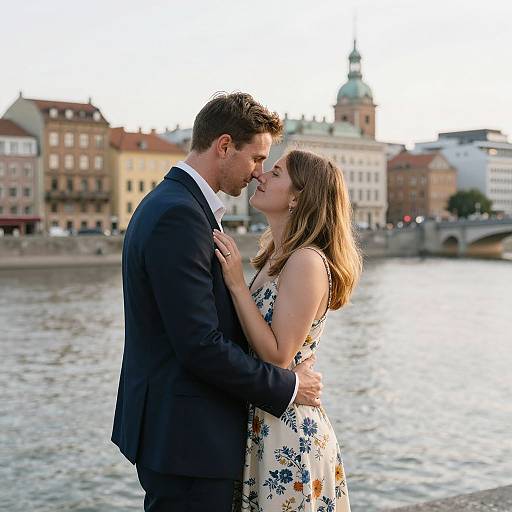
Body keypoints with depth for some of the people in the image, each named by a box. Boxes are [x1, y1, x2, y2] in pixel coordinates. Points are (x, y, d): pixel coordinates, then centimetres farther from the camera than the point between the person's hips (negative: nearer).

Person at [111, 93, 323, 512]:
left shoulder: (169, 203, 12)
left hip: (171, 428, 10)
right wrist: (288, 388, -12)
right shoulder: (180, 215, -21)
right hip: (188, 436, -10)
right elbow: (200, 346, -24)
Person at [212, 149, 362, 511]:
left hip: (287, 430, -9)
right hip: (262, 423, 9)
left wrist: (236, 283, -23)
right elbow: (257, 342, 10)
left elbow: (278, 356, -22)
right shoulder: (277, 257, 8)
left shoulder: (308, 261, -19)